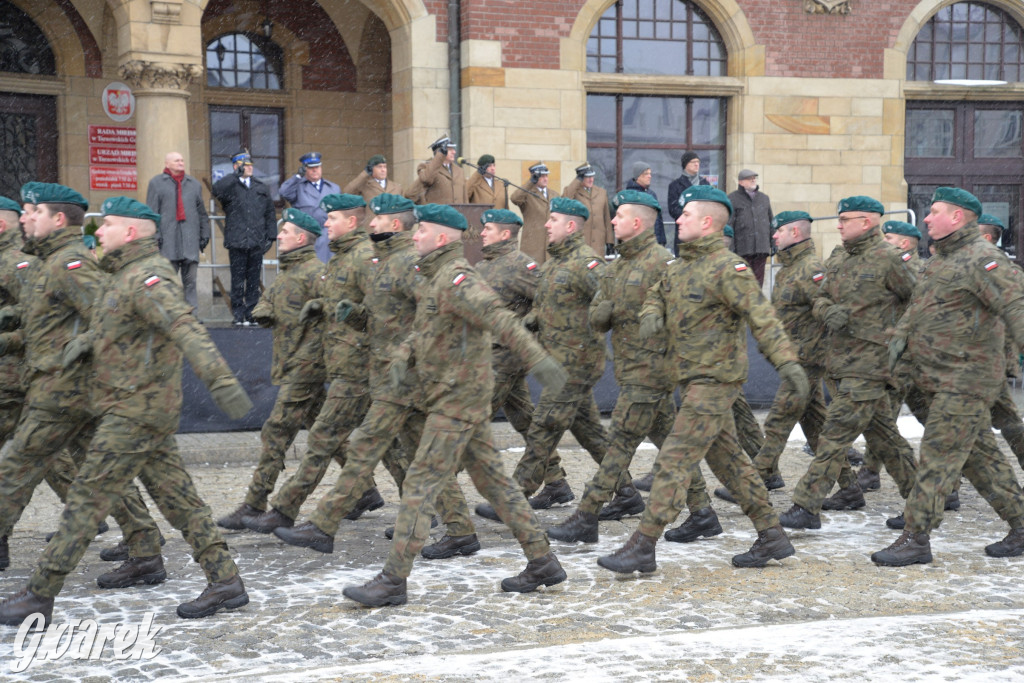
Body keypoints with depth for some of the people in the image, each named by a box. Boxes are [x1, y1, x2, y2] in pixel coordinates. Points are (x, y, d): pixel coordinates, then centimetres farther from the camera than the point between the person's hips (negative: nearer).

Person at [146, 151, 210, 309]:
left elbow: (202, 212, 19)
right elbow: (151, 212, 2)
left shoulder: (194, 184, 17)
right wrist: (154, 235, -7)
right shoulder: (156, 183, 6)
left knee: (190, 281, 1)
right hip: (168, 241, -3)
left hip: (191, 240, 3)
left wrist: (205, 235, 12)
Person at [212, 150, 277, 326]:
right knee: (238, 280, 0)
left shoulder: (261, 188, 16)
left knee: (254, 280, 5)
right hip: (237, 242, -3)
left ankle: (251, 313, 11)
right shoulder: (230, 186, 3)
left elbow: (270, 214, 17)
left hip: (257, 242, 3)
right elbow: (217, 190, -21)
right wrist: (237, 175, -18)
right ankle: (238, 314, 5)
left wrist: (271, 235, 8)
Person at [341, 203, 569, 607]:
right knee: (491, 479, 13)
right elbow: (423, 330, 23)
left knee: (420, 484, -8)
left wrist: (536, 359, -43)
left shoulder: (457, 278, -17)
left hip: (458, 400, -10)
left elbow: (499, 319, -31)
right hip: (458, 397, 10)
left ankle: (392, 580, -4)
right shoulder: (434, 279, 15)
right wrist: (402, 356, 1)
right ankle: (542, 563, 18)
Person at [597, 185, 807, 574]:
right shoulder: (682, 265, 12)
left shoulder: (727, 268, -16)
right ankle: (772, 537, 23)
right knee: (726, 459, 15)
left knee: (673, 461, -10)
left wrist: (786, 361, -33)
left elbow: (761, 317, -22)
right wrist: (651, 315, -2)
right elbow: (657, 294, 23)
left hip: (715, 379, -10)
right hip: (693, 380, 10)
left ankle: (642, 548, -6)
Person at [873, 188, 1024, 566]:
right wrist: (901, 335, 3)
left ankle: (915, 539, -6)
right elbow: (919, 305, 21)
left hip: (965, 379, -10)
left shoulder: (981, 259, -15)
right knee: (980, 455, 14)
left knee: (938, 457, -9)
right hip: (942, 378, 10)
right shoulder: (942, 258, 16)